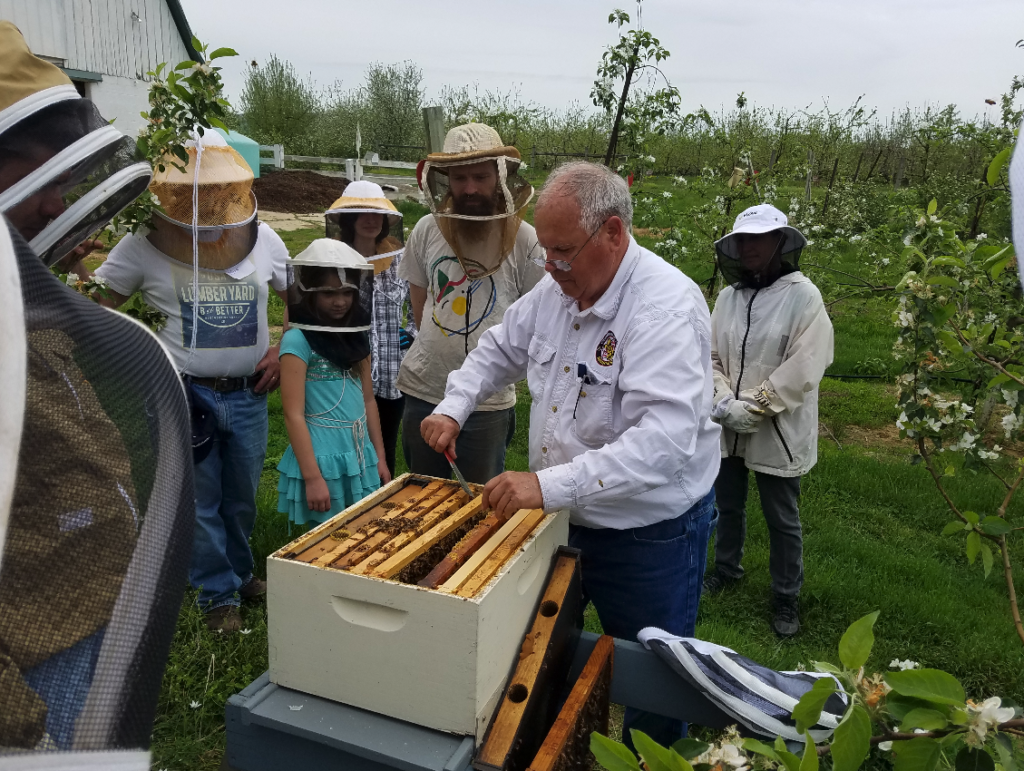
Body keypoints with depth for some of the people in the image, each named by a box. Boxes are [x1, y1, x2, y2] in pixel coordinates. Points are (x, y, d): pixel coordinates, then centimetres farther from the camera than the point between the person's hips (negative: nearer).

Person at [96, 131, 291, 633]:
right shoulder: (143, 245, -7)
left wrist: (283, 351, 1)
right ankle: (218, 594, 26)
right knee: (199, 501, 8)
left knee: (242, 495, 18)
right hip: (185, 395, -2)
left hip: (248, 394, 3)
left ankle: (238, 572, 41)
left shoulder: (264, 240, 1)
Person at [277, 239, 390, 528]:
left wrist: (379, 458, 13)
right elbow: (293, 415, -13)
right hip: (322, 458, -6)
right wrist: (312, 478, -16)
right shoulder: (297, 339, -11)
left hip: (361, 457, 6)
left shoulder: (356, 336, 8)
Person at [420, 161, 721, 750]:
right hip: (567, 516, 7)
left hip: (651, 533, -6)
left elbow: (666, 438, -37)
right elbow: (500, 351, 16)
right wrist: (453, 408, -1)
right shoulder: (557, 289, -1)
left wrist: (551, 486, -42)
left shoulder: (667, 308, -26)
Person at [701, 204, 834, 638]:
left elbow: (803, 368, -18)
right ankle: (727, 568, 46)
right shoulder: (729, 296, 2)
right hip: (728, 430, 5)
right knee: (728, 505, 22)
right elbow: (712, 354, 3)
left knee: (782, 519, 10)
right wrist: (724, 401, -14)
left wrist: (751, 408, -18)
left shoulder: (803, 296, -13)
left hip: (778, 434, -5)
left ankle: (786, 598, 29)